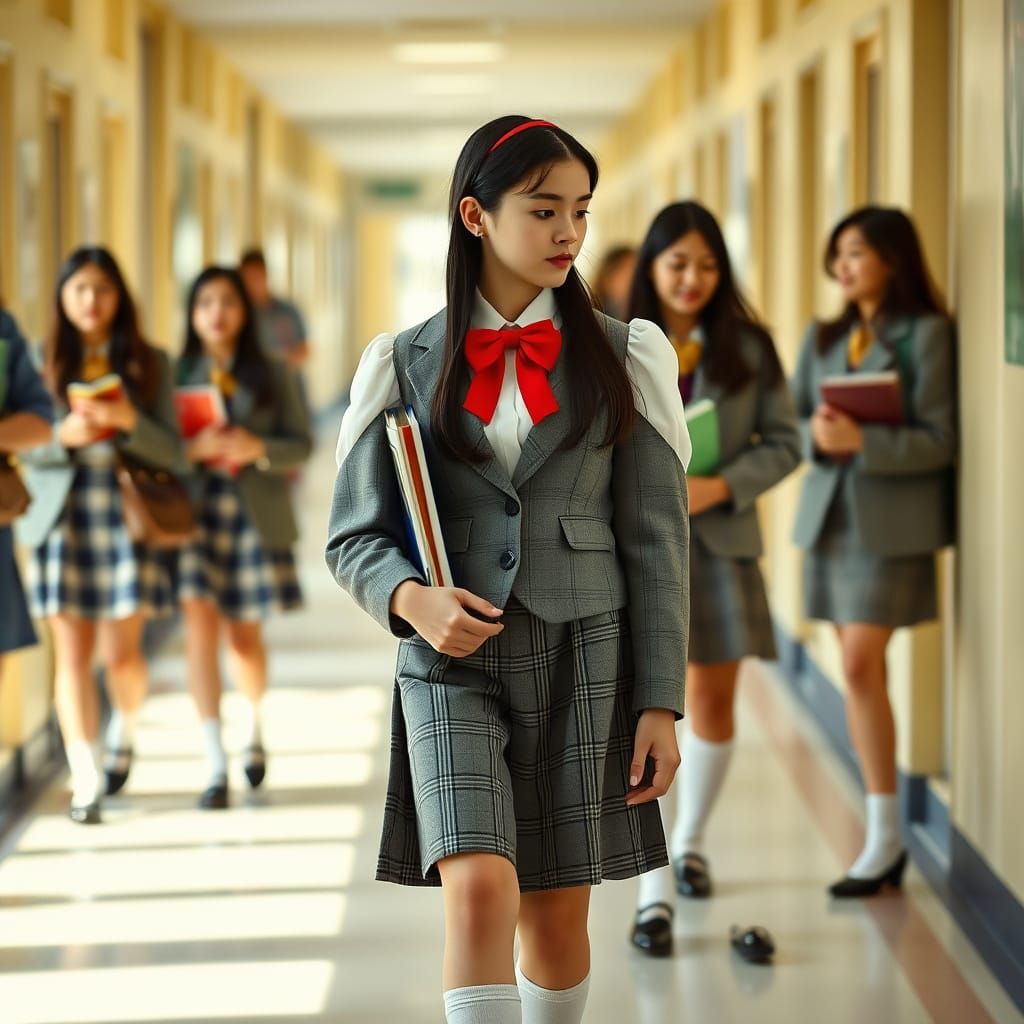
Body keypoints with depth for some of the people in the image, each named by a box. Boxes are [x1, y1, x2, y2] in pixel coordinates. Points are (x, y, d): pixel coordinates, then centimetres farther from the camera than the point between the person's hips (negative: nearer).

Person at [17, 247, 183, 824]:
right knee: (73, 652, -3)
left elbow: (173, 453, 1)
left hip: (127, 515, 0)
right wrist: (64, 436, -17)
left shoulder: (149, 363, 4)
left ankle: (125, 730, 31)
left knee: (120, 652, -1)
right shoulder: (41, 361, 5)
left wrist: (130, 421, -17)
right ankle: (86, 782, -1)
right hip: (62, 517, 0)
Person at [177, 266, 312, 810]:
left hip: (256, 515, 0)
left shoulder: (272, 373, 5)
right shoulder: (176, 373, 5)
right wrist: (192, 448, -18)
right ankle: (216, 764, -15)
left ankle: (256, 725, 41)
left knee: (244, 633, 9)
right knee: (199, 622, -14)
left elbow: (301, 444, 3)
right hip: (193, 511, 0)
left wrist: (257, 448, -16)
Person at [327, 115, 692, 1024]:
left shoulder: (623, 359, 5)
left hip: (583, 658, 1)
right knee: (479, 889, -19)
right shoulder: (408, 366, 5)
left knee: (557, 918, 7)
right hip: (453, 665, -1)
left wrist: (660, 704, -2)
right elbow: (356, 537, 7)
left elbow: (655, 540, 4)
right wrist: (410, 599, -16)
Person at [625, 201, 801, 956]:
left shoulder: (749, 347, 2)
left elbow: (784, 442, 1)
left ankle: (689, 844, 38)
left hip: (721, 541, 2)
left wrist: (720, 486, -13)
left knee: (713, 706, 13)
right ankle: (655, 895, -8)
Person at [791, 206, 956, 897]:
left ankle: (886, 833, -7)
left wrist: (861, 440, -20)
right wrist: (817, 437, -10)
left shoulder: (927, 335, -4)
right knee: (863, 673, 6)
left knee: (862, 667, -13)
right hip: (830, 515, 6)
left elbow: (941, 441, -9)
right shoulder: (824, 338, 14)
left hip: (892, 520, -6)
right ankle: (881, 832, 12)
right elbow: (792, 422, 12)